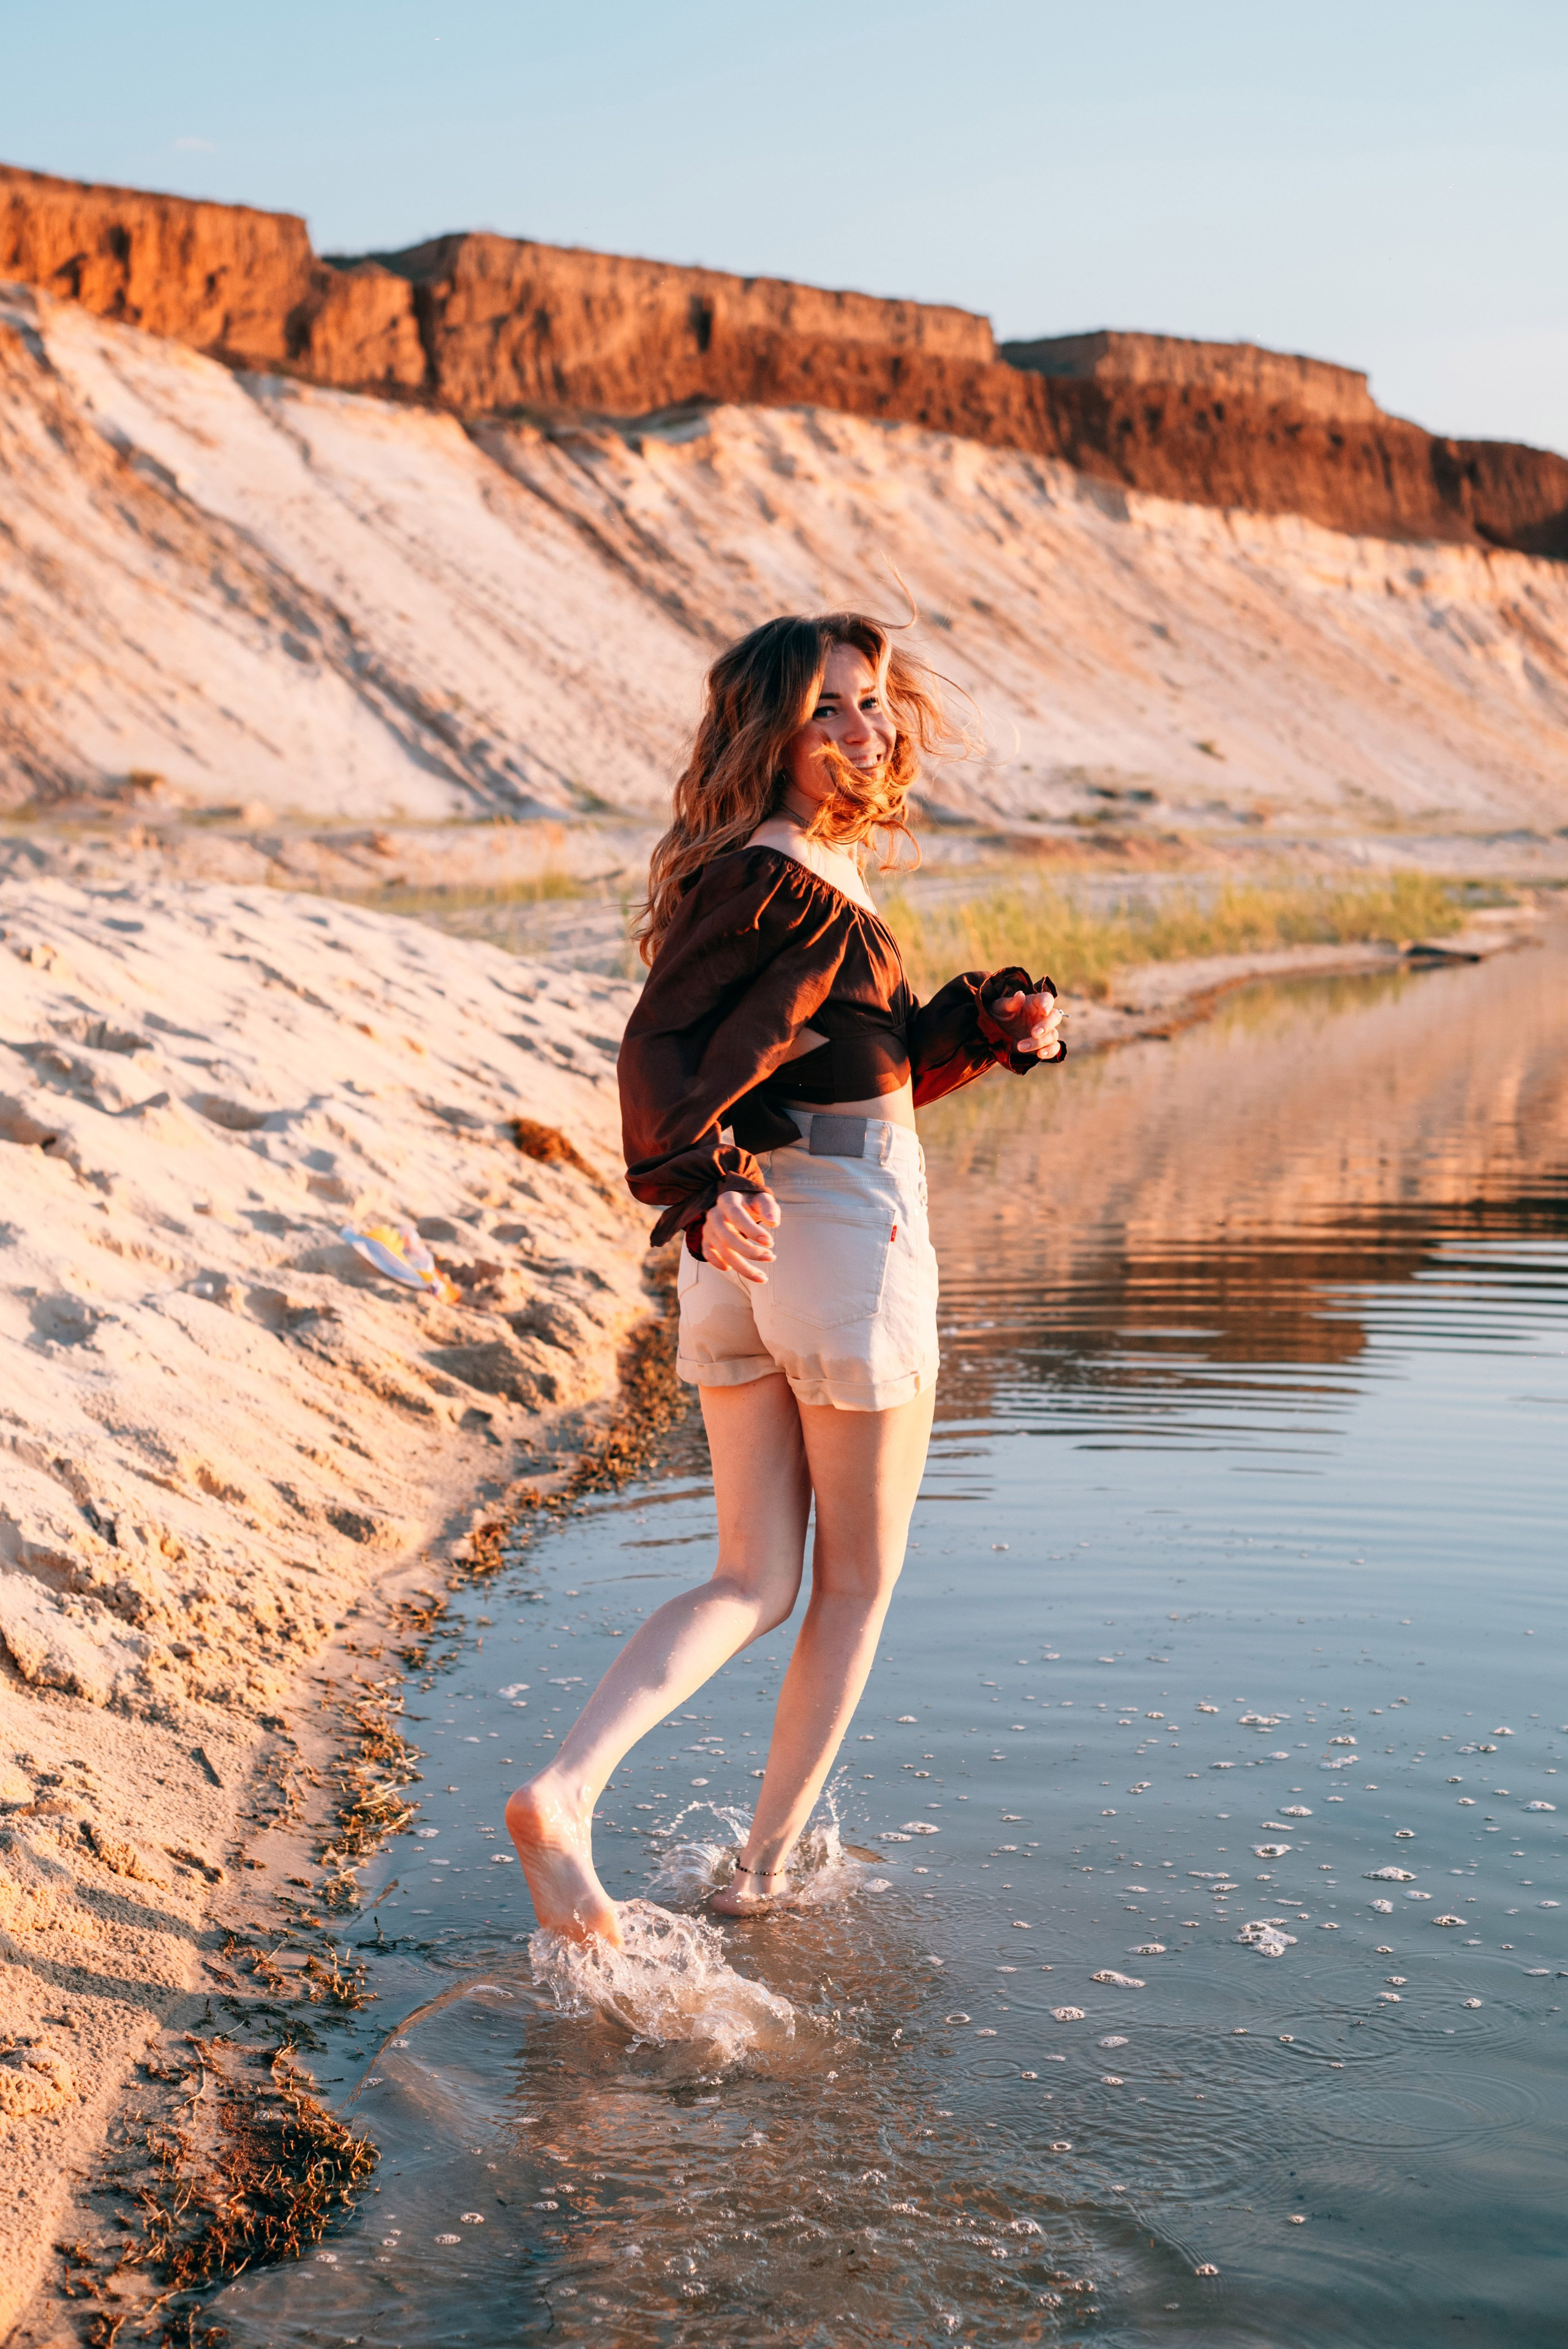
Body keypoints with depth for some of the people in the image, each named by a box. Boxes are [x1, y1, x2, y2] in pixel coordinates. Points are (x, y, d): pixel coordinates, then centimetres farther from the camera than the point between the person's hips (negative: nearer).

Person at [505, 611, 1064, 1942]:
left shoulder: (777, 873, 14)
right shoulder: (795, 888, -16)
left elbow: (877, 1067, 21)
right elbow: (662, 1050, -28)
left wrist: (995, 1023, 8)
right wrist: (705, 1186, -41)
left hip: (746, 1250, 9)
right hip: (848, 1236, -9)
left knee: (755, 1584, 12)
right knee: (857, 1585, 10)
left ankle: (564, 1793, -6)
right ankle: (766, 1869, 19)